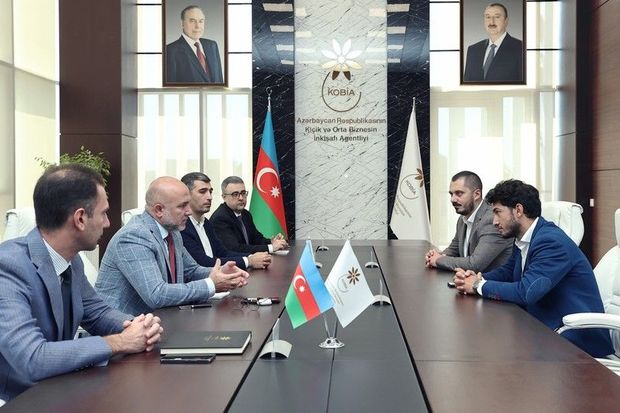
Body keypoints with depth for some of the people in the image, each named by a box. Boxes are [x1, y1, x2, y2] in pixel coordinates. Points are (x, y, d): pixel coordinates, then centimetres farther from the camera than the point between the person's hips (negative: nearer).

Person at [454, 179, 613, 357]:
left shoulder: (552, 241, -22)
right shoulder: (523, 240, 6)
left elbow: (526, 292, -29)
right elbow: (507, 270, 18)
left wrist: (480, 286, -16)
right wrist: (477, 277, -3)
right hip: (547, 328, 8)